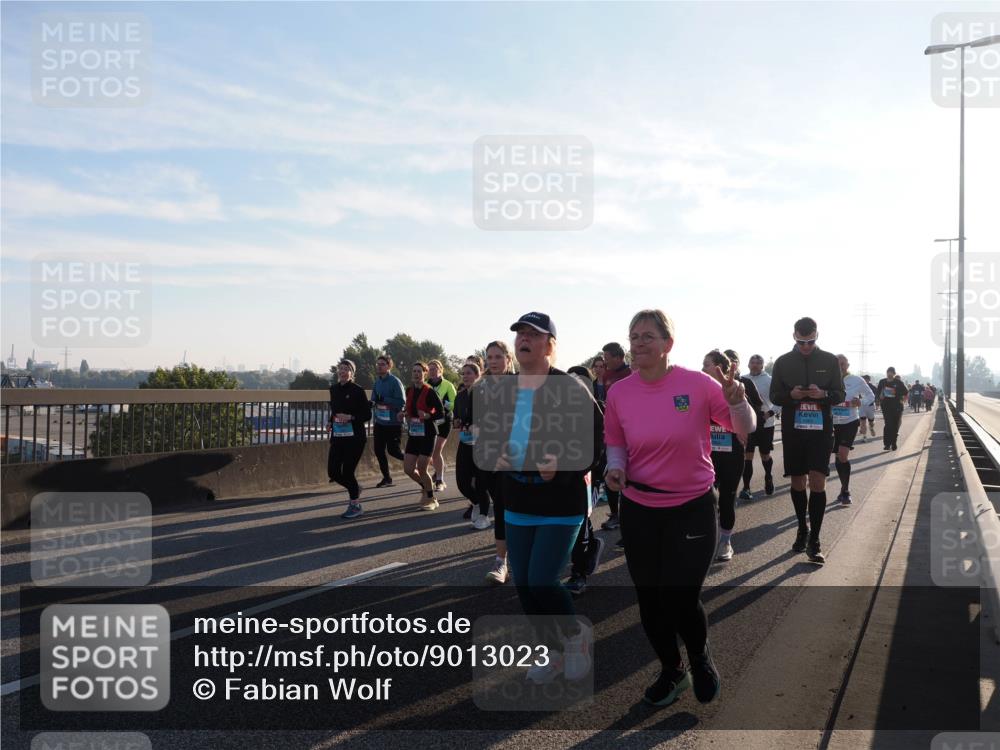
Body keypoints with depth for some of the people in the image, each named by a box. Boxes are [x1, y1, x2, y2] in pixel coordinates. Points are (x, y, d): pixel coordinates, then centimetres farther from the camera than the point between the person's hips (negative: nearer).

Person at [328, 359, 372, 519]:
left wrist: (350, 417, -20)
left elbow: (367, 415, -7)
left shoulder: (358, 390, -8)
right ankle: (355, 489, 32)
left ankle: (355, 505, 16)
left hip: (355, 437, -6)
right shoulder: (333, 389, 9)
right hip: (337, 436, 6)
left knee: (347, 471, -5)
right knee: (332, 472, 2)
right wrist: (332, 421, 8)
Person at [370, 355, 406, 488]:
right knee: (379, 450, 7)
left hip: (393, 423, -7)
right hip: (379, 423, 7)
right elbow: (374, 400, 15)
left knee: (393, 450, -4)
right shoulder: (376, 382, 8)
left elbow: (402, 402, -19)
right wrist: (373, 403, -9)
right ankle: (386, 478, 20)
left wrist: (383, 399, -24)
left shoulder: (395, 382, -13)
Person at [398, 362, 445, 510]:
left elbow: (441, 412, -11)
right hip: (413, 433, 6)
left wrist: (428, 416, -27)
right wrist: (404, 414, 2)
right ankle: (425, 486, 32)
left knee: (421, 469, -6)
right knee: (408, 469, 3)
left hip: (427, 434, -6)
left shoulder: (430, 391, -12)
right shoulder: (409, 391, 6)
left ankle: (431, 499, 15)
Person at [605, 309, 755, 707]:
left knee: (682, 600, -4)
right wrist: (615, 466, -10)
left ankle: (701, 658, 32)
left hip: (692, 508, -3)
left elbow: (745, 428, -4)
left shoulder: (698, 384, -11)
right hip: (638, 510, 3)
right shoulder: (618, 393, -3)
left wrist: (736, 402, -25)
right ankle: (671, 670, 37)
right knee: (649, 599, 10)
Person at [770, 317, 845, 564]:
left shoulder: (830, 361, 2)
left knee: (817, 482, -9)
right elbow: (774, 396, 6)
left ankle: (814, 541, -4)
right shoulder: (783, 362, 3)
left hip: (821, 429, -1)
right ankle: (803, 529, 28)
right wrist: (791, 395, -16)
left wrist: (823, 394, -17)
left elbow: (840, 394, 5)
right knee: (798, 482, 9)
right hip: (792, 430, 1)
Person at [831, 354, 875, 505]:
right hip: (833, 423, 2)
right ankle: (845, 489, 25)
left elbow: (871, 397, 7)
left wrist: (861, 403, -12)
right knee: (838, 457, 9)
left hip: (850, 422, -2)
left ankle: (845, 490, -5)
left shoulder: (857, 381, -5)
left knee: (843, 454, -15)